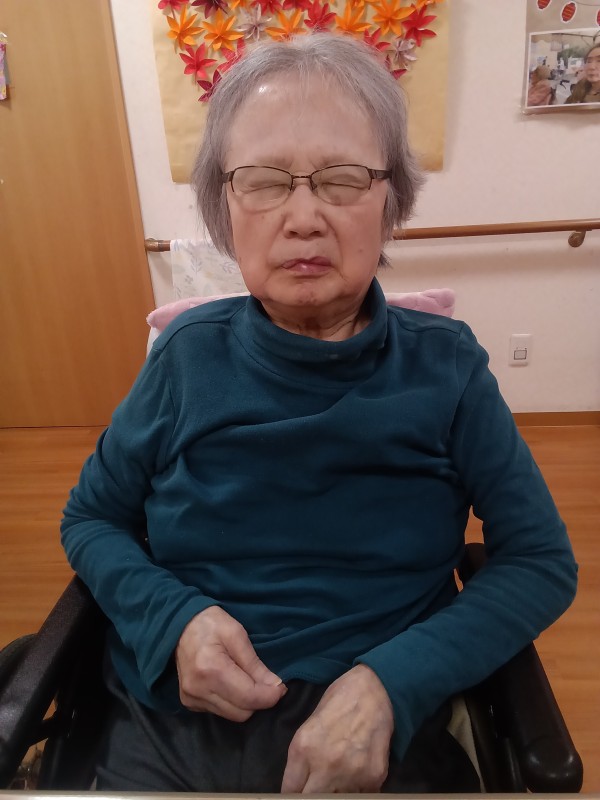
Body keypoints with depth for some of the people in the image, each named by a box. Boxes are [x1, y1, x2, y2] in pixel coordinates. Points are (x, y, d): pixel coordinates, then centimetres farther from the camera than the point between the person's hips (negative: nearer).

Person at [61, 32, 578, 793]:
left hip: (380, 737, 0)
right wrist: (173, 619, -13)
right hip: (167, 727, 1)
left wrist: (393, 682, -17)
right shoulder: (189, 355, -5)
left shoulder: (445, 365, -6)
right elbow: (89, 518, 6)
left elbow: (542, 561, -3)